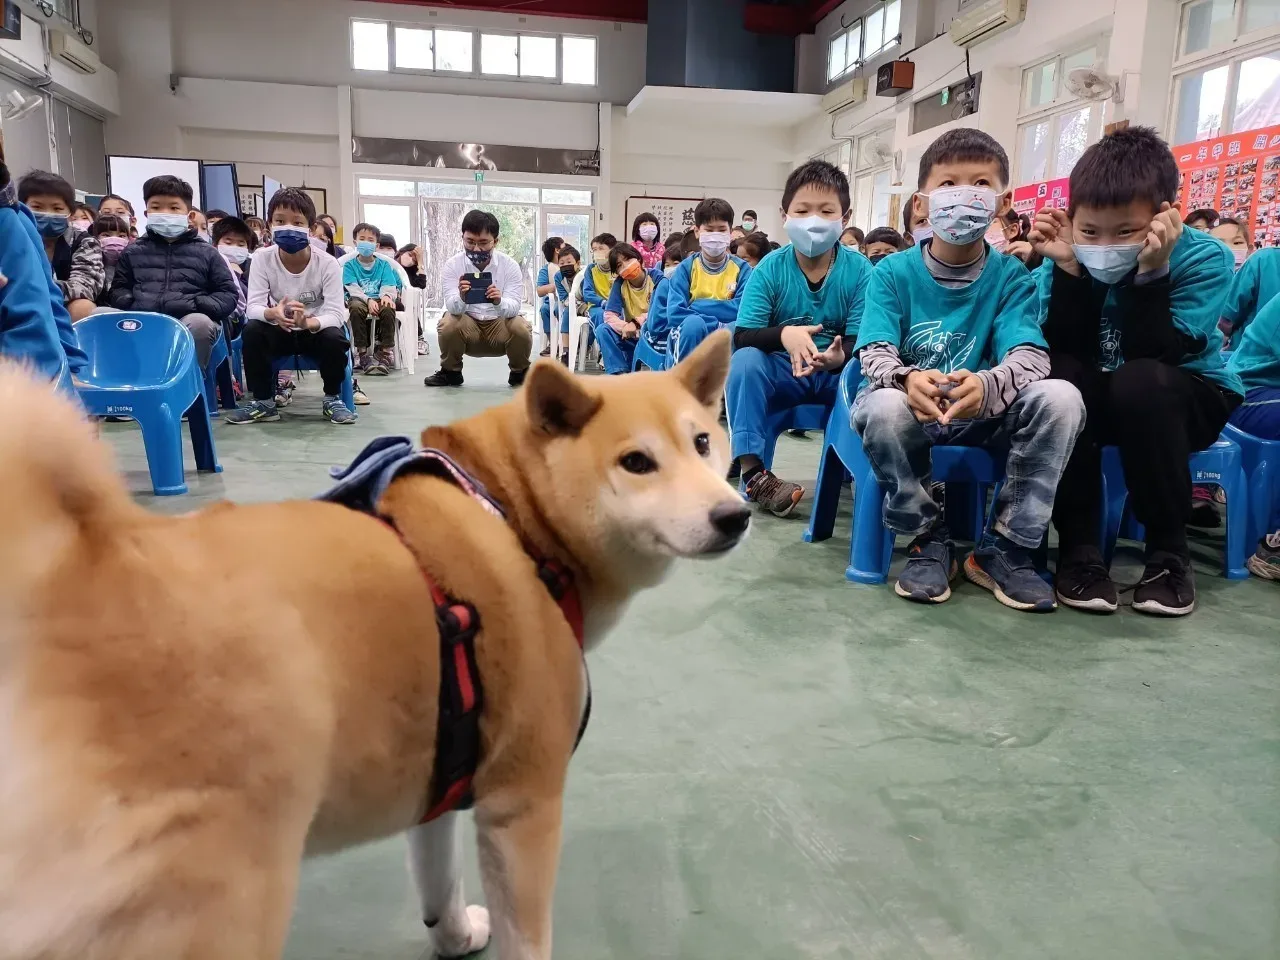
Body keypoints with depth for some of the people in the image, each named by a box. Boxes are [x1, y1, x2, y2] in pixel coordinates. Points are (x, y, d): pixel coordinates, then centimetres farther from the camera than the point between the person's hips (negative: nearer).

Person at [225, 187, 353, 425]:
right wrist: (272, 313, -43)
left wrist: (309, 322, -47)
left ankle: (332, 399, -8)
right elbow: (253, 307, -18)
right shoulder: (261, 259, -13)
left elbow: (335, 313, -24)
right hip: (279, 332, 2)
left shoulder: (327, 264, -19)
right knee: (251, 330, -27)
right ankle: (264, 401, -11)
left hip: (316, 330, -2)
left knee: (335, 338, -33)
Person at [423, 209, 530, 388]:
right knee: (448, 325, -30)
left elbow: (514, 307, -20)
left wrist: (499, 302, -44)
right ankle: (450, 372, -1)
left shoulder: (510, 266, -12)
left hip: (500, 323, 0)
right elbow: (453, 308, -20)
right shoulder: (452, 265, -11)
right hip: (467, 323, 0)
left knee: (521, 329, -30)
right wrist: (461, 298, -44)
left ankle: (520, 373, 1)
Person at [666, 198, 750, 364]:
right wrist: (718, 325, -19)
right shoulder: (686, 268, 2)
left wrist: (695, 306, -13)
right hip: (690, 337, -1)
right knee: (693, 323, -35)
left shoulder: (742, 269, 5)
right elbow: (674, 314, -11)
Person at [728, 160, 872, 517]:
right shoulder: (770, 268, -8)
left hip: (839, 373, 0)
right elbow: (742, 336, -15)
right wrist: (783, 334, -36)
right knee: (744, 359, -29)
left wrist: (840, 356, -36)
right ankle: (753, 473, -26)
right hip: (782, 371, 0)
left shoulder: (860, 270, -8)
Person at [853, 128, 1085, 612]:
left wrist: (987, 384, -40)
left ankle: (1004, 548, -10)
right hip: (913, 412, -1)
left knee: (1061, 398, -25)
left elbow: (1030, 354, -16)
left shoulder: (1013, 277, -2)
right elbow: (875, 352, -14)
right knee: (883, 407, -35)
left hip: (986, 415, 2)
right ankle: (929, 540, -10)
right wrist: (907, 379, -39)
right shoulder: (892, 273, -4)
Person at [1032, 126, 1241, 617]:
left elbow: (1149, 356, -29)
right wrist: (1069, 268, -29)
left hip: (1191, 398, -2)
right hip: (1094, 403, 2)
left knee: (1139, 381, -36)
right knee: (1057, 376, -30)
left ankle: (1169, 552, -17)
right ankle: (1079, 546, -19)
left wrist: (1149, 271, -36)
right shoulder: (1070, 258, -11)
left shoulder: (1203, 258, -18)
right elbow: (1063, 354, -21)